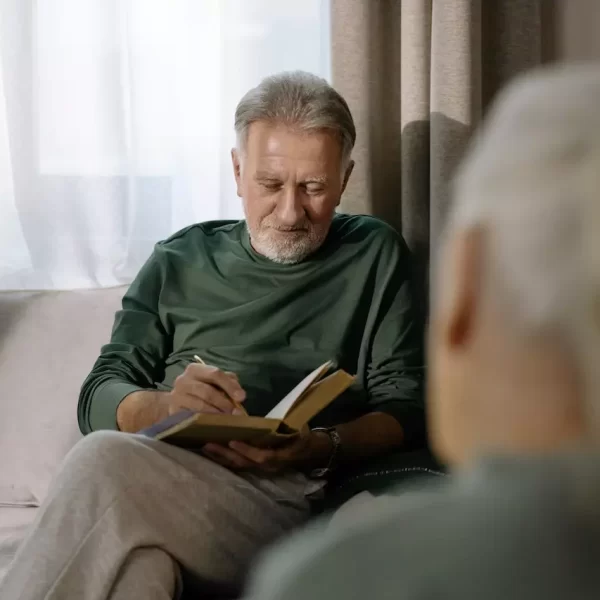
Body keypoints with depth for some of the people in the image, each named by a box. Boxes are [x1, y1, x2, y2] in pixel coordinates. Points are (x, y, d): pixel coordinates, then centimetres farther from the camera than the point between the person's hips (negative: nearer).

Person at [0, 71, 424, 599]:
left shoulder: (375, 254, 16)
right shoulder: (181, 262, 22)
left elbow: (406, 409, 7)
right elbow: (98, 399, 16)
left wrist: (319, 446, -14)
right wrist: (162, 406, -7)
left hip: (290, 498, -2)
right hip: (155, 489, 2)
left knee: (105, 461, -30)